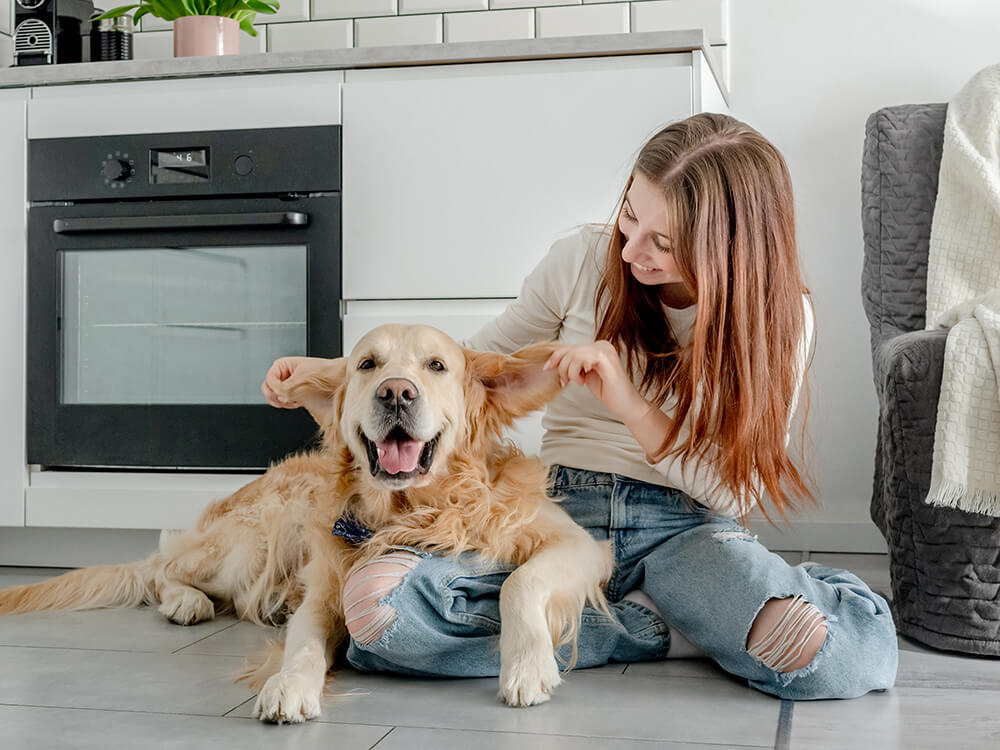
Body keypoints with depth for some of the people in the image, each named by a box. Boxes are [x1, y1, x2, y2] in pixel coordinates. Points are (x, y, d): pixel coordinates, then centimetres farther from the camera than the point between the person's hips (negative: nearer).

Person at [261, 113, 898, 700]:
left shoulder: (779, 316, -3)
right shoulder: (584, 261, -2)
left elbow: (737, 490, -6)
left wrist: (628, 403, -19)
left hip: (686, 530, -1)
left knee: (860, 657, -34)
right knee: (374, 601, -30)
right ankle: (661, 624, -15)